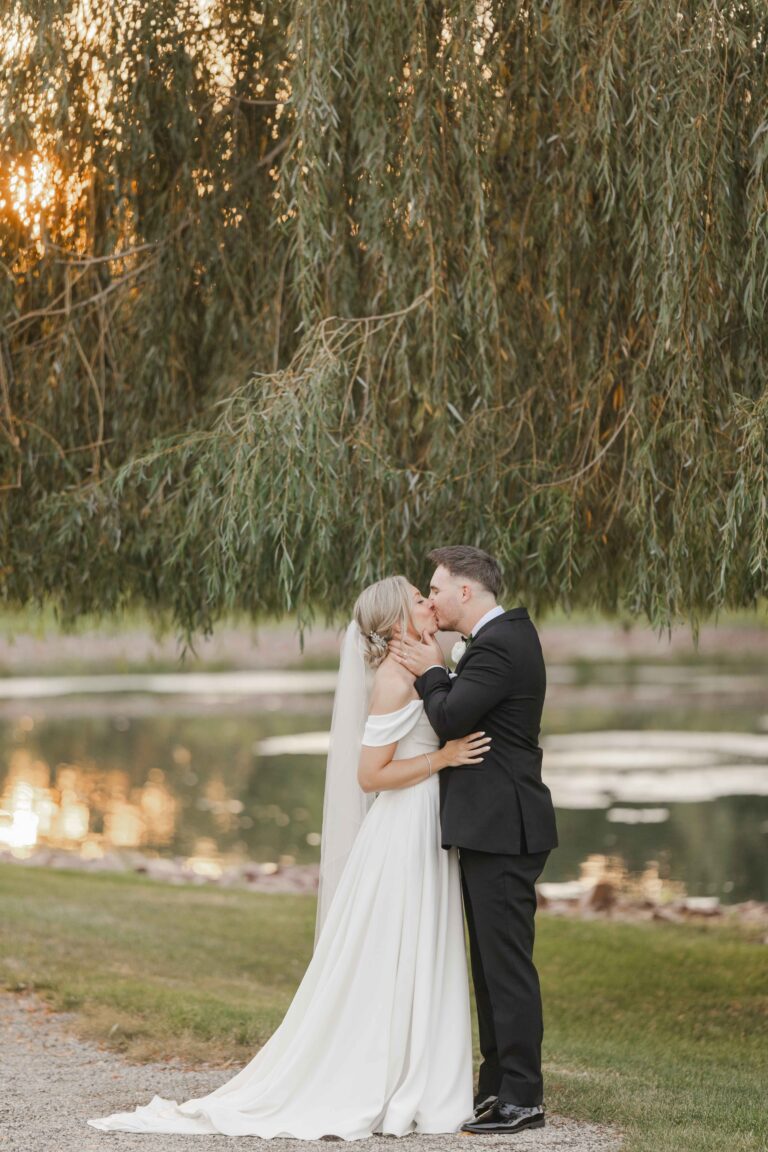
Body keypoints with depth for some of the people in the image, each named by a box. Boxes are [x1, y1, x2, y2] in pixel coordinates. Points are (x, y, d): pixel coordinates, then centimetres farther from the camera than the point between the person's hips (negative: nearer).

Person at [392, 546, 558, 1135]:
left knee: (507, 962, -7)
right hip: (493, 826, 11)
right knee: (492, 961, 15)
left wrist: (431, 672, -7)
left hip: (501, 829, -11)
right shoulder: (508, 634, 16)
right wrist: (437, 672, 3)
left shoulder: (498, 645, -17)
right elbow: (464, 715, 17)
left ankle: (522, 1098, -3)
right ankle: (498, 1084, 22)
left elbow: (451, 719, -23)